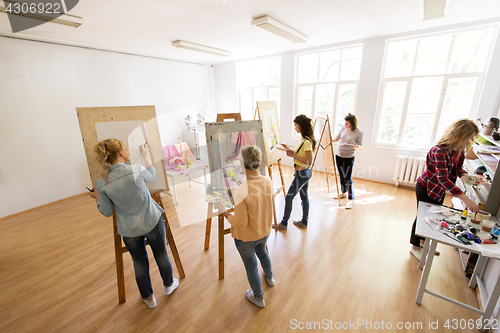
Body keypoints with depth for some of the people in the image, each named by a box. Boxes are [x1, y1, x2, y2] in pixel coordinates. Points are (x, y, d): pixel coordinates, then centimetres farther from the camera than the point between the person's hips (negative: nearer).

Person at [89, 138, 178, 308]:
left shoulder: (101, 183, -12)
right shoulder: (136, 170, -19)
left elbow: (106, 212, -2)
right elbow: (153, 177, 4)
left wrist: (96, 198, 16)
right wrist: (146, 156, 15)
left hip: (129, 230, 2)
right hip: (152, 222, -1)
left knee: (140, 263, 23)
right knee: (161, 254, 22)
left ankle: (148, 297, 44)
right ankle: (169, 284, 46)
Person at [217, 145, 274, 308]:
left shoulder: (240, 191, -35)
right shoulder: (268, 181, -17)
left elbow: (240, 224, -28)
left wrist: (224, 212, -13)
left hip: (246, 237, -5)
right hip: (264, 231, 6)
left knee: (251, 267, 22)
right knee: (262, 252, 36)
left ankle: (258, 298, 49)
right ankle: (270, 277, 65)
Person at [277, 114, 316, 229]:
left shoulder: (307, 141, -23)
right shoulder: (304, 139, 7)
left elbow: (309, 161, -25)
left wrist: (294, 156, -24)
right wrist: (290, 149, 12)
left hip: (301, 174, -10)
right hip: (305, 173, 10)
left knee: (288, 198, 2)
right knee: (304, 196, 19)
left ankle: (284, 223, 17)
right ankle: (304, 222, 34)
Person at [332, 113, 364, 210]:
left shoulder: (359, 133, -13)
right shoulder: (343, 129, 1)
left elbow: (361, 146, -8)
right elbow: (336, 139, 13)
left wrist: (356, 146, -30)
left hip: (349, 157, -5)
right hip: (338, 155, 5)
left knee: (348, 178, -5)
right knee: (341, 176, 16)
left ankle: (351, 200, 5)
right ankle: (343, 193, 33)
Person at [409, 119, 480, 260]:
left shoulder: (460, 149, -6)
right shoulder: (440, 150, -32)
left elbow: (457, 167, 9)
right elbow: (443, 178, -37)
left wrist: (464, 175, -15)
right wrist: (465, 199, -41)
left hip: (440, 189, 8)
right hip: (426, 188, -8)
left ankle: (424, 241, 42)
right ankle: (415, 247, 26)